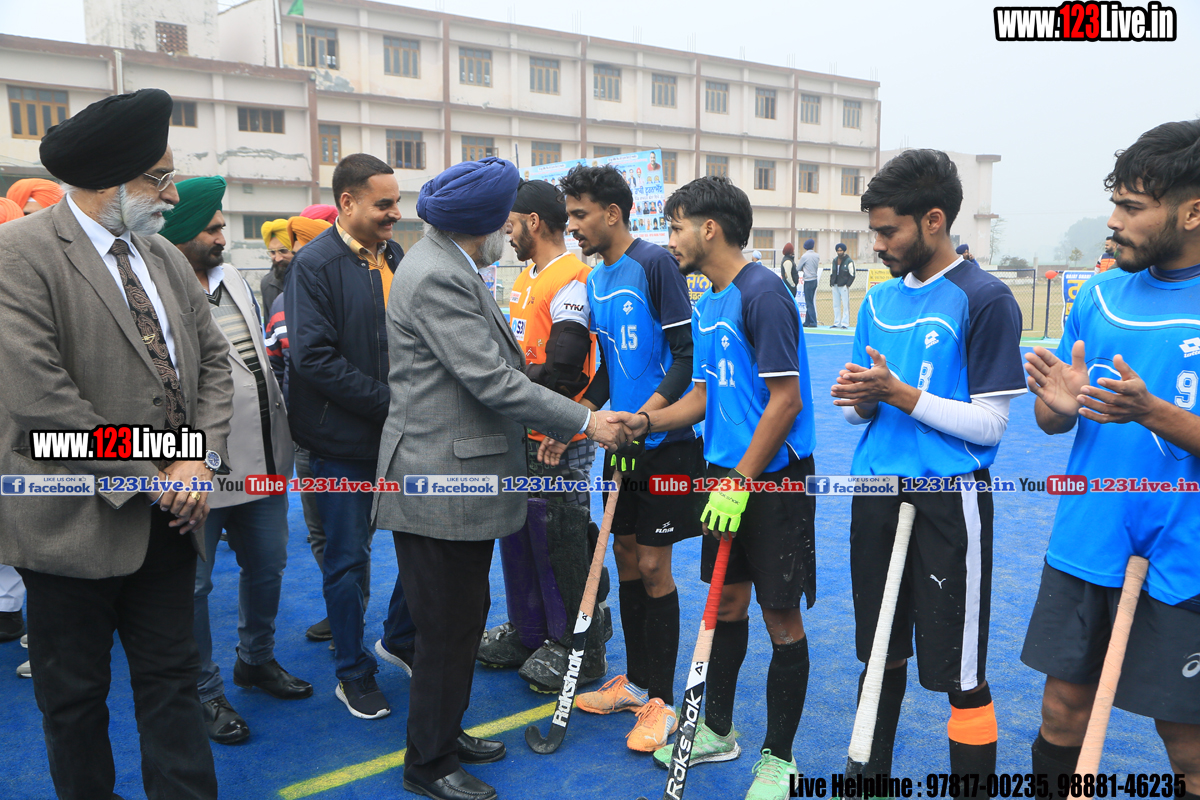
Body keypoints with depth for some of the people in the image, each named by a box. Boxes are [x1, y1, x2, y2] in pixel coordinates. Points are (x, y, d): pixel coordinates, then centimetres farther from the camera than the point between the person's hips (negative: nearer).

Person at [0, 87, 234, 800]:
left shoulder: (164, 255, 9)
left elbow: (213, 357, 10)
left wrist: (201, 458, -6)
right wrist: (150, 476, -16)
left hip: (167, 517, 6)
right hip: (77, 523, -5)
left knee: (173, 678, 15)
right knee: (75, 694, 14)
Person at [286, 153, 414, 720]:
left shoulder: (395, 257, 8)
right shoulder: (315, 264, -12)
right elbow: (313, 357, -20)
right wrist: (388, 402, -21)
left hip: (404, 435, 6)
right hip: (343, 441, -6)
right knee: (348, 560, 7)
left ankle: (400, 639, 36)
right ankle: (353, 673, 25)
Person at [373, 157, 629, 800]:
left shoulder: (451, 269, 14)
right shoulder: (436, 277, -20)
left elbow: (493, 368, 18)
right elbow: (491, 380, -24)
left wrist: (547, 425, 13)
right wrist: (584, 422, -17)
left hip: (457, 477, 11)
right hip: (439, 483, -11)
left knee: (462, 619, 21)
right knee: (449, 628, 3)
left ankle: (445, 733, 38)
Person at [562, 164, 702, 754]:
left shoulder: (653, 264, -12)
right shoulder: (596, 280, 11)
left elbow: (687, 354, -15)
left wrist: (644, 416, -23)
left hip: (664, 441, -7)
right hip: (623, 442, 8)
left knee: (653, 567, -1)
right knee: (626, 556, 13)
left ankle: (662, 701, 14)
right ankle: (635, 682, 30)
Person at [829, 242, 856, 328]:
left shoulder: (849, 261, -4)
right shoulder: (834, 260, 14)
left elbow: (852, 274, -4)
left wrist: (847, 284, -11)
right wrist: (831, 282, 10)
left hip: (844, 286, -6)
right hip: (835, 286, 6)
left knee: (845, 305, -4)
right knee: (836, 305, 8)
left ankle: (845, 323, -2)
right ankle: (837, 323, 13)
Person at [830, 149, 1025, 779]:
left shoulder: (985, 300, -9)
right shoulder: (879, 300, 11)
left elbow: (989, 424, -13)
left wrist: (899, 393, -19)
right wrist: (859, 400, -8)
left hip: (949, 503, -6)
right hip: (876, 493, 7)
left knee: (960, 676, 1)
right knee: (879, 652, 18)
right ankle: (873, 773, 35)